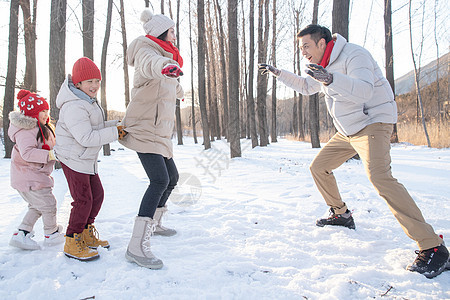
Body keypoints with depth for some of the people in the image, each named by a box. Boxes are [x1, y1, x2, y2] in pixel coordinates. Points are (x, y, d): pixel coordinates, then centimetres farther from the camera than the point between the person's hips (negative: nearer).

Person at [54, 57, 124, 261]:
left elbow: (95, 127, 19)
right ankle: (72, 243, 7)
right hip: (73, 160, -10)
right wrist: (115, 132, -26)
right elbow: (86, 137, -29)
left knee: (97, 195, 14)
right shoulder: (73, 107, -23)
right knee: (83, 200, -8)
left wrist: (118, 124, 6)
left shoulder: (88, 101, 12)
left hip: (87, 160, 10)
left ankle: (86, 234, 28)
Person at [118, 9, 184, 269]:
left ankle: (154, 224, 35)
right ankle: (137, 246, -22)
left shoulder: (164, 55, 21)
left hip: (160, 131, 10)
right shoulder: (146, 49, -9)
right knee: (160, 180, -22)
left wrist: (180, 91, 65)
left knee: (172, 177, 17)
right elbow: (148, 63, -37)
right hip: (144, 128, -10)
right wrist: (164, 66, -60)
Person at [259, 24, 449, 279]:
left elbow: (364, 91, -33)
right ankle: (341, 215, 29)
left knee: (379, 177, -29)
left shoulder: (354, 55, -17)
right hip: (348, 131, 10)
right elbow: (306, 87, 29)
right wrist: (279, 73, 20)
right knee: (319, 167, 11)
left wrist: (331, 80, -48)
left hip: (373, 122, -9)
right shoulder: (324, 65, 12)